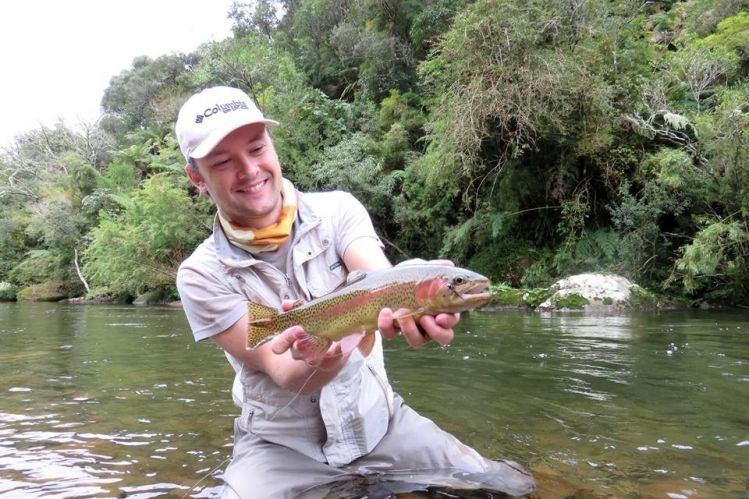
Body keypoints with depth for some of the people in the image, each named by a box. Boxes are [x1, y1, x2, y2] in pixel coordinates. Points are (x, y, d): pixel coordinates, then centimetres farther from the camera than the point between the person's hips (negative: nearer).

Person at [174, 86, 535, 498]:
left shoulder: (337, 209, -8)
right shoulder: (202, 275, -13)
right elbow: (283, 375, -20)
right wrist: (317, 363, -43)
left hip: (376, 419, 2)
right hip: (281, 443, -1)